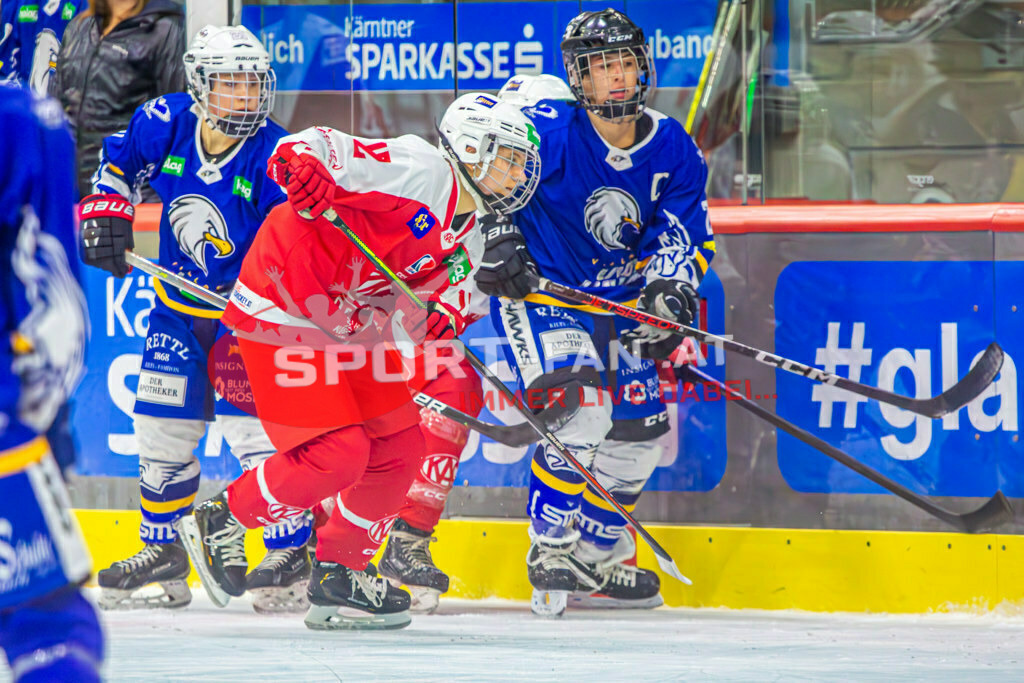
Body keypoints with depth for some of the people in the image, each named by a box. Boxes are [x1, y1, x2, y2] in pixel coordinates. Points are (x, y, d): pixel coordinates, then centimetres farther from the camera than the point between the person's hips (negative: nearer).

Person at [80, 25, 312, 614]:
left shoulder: (276, 157, -20)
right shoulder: (165, 124, -9)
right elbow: (118, 162, 11)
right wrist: (106, 214, -1)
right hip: (179, 306, 5)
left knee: (251, 424, -15)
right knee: (162, 428, 7)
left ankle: (292, 553, -4)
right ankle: (164, 554, 23)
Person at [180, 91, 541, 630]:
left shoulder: (465, 229, 12)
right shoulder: (419, 168, -17)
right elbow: (313, 147, -22)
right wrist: (302, 166, -45)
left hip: (342, 321, 10)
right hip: (280, 311, -10)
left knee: (398, 445, 8)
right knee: (338, 454, -15)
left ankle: (337, 576, 19)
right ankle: (220, 521, 5)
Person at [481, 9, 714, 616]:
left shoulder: (672, 150, -5)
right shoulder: (551, 131, -20)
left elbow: (687, 231, -5)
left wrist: (671, 291, -24)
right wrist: (498, 235, -25)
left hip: (619, 302, 7)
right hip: (539, 292, -6)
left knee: (639, 427, 9)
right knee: (579, 408, -25)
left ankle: (598, 554, 27)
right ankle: (552, 549, -13)